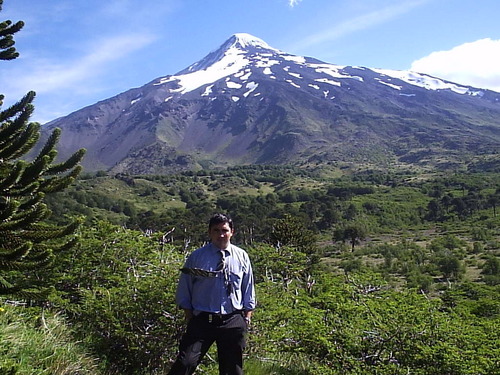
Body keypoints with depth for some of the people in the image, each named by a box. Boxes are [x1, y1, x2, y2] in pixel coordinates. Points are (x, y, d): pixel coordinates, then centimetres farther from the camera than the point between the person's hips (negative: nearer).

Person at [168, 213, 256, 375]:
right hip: (202, 320, -2)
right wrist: (190, 318, -1)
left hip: (233, 321, 2)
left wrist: (247, 318, 5)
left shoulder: (241, 257, 4)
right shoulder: (196, 257, -2)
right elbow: (184, 291, 4)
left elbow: (248, 291, 11)